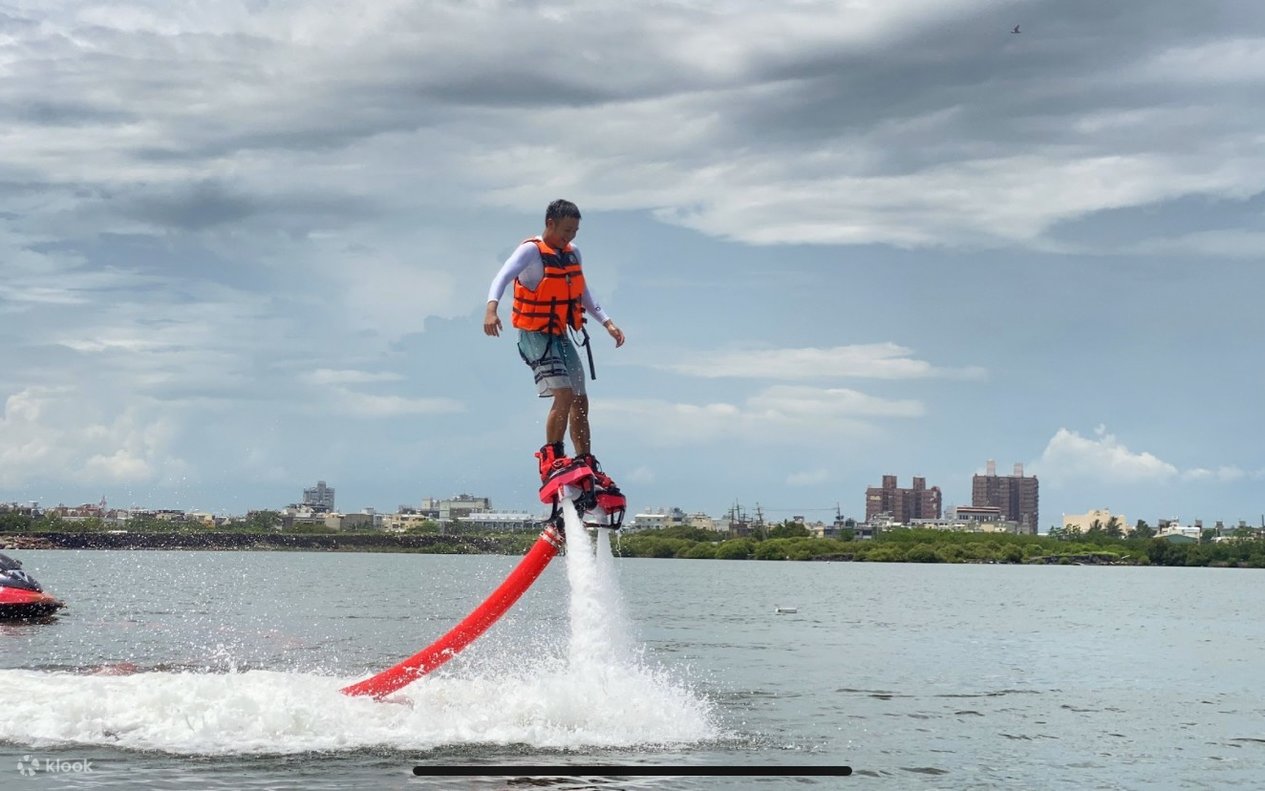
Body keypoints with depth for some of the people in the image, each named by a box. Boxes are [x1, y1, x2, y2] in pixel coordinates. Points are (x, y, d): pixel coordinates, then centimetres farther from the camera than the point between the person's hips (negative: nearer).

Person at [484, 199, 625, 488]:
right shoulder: (531, 251, -13)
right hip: (536, 336, -8)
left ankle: (587, 466, 19)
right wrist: (492, 308, -45)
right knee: (564, 396, -21)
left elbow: (583, 294, 22)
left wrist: (607, 323, 15)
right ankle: (551, 459, -12)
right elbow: (502, 278, -27)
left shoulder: (572, 253, 9)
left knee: (580, 402, 10)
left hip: (562, 337, 8)